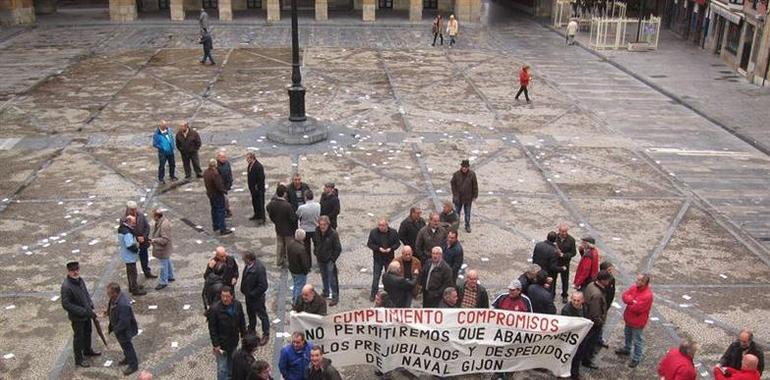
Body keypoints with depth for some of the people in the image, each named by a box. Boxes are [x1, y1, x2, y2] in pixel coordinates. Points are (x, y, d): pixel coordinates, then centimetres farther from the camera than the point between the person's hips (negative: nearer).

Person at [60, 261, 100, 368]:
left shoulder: (80, 280, -4)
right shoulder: (66, 286, -28)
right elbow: (66, 304, -27)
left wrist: (91, 307, -1)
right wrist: (83, 311, -27)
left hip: (86, 313, 7)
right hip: (76, 317, -7)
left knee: (87, 332, 26)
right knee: (78, 337, 10)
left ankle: (87, 350, 49)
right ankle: (79, 359, 28)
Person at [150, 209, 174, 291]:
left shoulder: (164, 225, -33)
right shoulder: (160, 221, -2)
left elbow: (165, 239, -31)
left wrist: (154, 240, -26)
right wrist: (154, 239, 7)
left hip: (163, 250, -10)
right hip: (163, 249, 10)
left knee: (163, 265, 5)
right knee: (167, 262, 25)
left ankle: (163, 282, 18)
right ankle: (170, 277, 42)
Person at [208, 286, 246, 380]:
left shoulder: (237, 305, -8)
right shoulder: (215, 309, -22)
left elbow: (242, 321, 6)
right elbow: (212, 329, -16)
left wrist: (243, 335, 9)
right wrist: (215, 344, -16)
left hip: (234, 342, 5)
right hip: (221, 343, -5)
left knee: (231, 364, 24)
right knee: (222, 368, 1)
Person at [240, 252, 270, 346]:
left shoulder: (259, 269, -33)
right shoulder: (249, 265, -9)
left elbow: (263, 286, -29)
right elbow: (245, 277, 10)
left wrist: (252, 294, -21)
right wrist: (243, 289, 6)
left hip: (257, 297, -9)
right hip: (249, 295, 9)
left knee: (262, 315, 8)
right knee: (250, 312, 27)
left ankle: (266, 335, 23)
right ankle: (251, 328, 49)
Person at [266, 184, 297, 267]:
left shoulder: (272, 203, -16)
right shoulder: (287, 205, -31)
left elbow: (270, 215, 2)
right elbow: (293, 218, -21)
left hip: (278, 228, 5)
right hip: (288, 229, -5)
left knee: (279, 245, 23)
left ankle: (279, 261, 36)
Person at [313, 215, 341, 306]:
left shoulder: (333, 234, -22)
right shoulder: (317, 232, -6)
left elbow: (338, 249, -15)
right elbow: (315, 242, 15)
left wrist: (333, 259, -14)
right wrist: (316, 253, 11)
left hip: (330, 260, -6)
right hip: (320, 259, 6)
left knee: (332, 279, -2)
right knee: (324, 277, 22)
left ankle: (335, 296, 8)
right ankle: (326, 292, 40)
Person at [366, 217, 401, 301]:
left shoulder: (393, 232, -7)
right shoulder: (373, 232, -8)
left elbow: (397, 243, 0)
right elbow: (369, 244, -5)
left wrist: (391, 248, -19)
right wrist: (378, 248, -20)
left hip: (389, 258, 1)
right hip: (377, 258, -1)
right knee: (376, 277, 4)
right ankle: (373, 294, 17)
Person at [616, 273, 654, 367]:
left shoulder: (647, 295, -32)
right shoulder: (634, 287, -8)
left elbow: (636, 308, -31)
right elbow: (624, 296, -11)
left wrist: (629, 302, -14)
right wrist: (633, 301, -28)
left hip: (638, 321, -8)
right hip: (629, 318, 8)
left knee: (637, 340, 8)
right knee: (628, 335, 29)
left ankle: (636, 358, 23)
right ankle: (626, 349, 51)